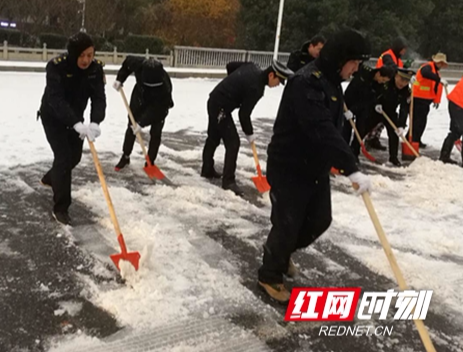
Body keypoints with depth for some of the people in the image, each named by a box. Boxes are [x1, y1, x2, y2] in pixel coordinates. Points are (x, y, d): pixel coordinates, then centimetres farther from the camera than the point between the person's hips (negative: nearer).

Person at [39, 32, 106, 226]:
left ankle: (50, 178, 48)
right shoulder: (57, 66, -30)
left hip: (75, 117, 6)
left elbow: (99, 98, -23)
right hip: (53, 117, -6)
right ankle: (60, 208, -2)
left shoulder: (96, 68, -16)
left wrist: (95, 122, -41)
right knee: (63, 157, -13)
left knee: (74, 157, 17)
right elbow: (56, 99, -37)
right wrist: (76, 124, -49)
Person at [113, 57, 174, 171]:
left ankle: (150, 162, 10)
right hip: (140, 96, 3)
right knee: (131, 127, 9)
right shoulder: (139, 64, -37)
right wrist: (120, 79, -16)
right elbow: (127, 62, -11)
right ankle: (125, 156, 24)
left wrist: (142, 123, -38)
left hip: (159, 105, -3)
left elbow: (155, 109, -35)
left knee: (155, 133, -5)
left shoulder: (165, 86, -44)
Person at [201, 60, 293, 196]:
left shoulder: (253, 68, 1)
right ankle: (228, 181, -4)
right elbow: (244, 114, -19)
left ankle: (207, 169, 37)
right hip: (221, 107, -10)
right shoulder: (255, 87, -24)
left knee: (214, 137, 22)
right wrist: (249, 133, -5)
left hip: (215, 101, 10)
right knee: (233, 142, -9)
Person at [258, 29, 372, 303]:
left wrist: (338, 163, 17)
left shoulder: (332, 83, 6)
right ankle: (270, 276, 24)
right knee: (287, 225, 0)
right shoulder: (305, 83, -26)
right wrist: (352, 168, -41)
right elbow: (322, 131, -37)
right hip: (288, 168, -9)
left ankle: (282, 251, 42)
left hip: (317, 167, 9)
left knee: (320, 219, 16)